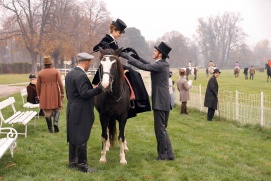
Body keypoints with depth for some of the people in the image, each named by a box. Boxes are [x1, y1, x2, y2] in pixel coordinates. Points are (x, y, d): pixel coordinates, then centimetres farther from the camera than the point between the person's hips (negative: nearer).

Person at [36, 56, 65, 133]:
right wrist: (62, 93, 1)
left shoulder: (40, 73, -3)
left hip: (45, 95, 1)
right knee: (57, 109, 16)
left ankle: (50, 129, 10)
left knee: (47, 111, 8)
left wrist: (38, 95, 14)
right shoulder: (56, 71, -6)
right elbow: (60, 83, -9)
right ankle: (55, 122, -7)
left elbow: (38, 86, 1)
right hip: (55, 94, -1)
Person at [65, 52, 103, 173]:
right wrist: (99, 89, -23)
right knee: (82, 138, -4)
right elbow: (84, 94, -25)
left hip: (72, 110, 10)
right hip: (81, 112, -10)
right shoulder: (81, 76, -19)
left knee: (73, 137, 16)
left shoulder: (69, 74, 11)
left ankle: (73, 162, 25)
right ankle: (82, 165, 2)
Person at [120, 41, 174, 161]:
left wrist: (126, 56, -17)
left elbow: (144, 66, -21)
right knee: (162, 129, 17)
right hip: (165, 101, 10)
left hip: (160, 102, -10)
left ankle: (163, 155, 8)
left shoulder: (160, 65, -15)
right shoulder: (163, 64, 12)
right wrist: (138, 58, 14)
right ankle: (169, 154, 22)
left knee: (160, 129, 0)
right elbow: (149, 65, 26)